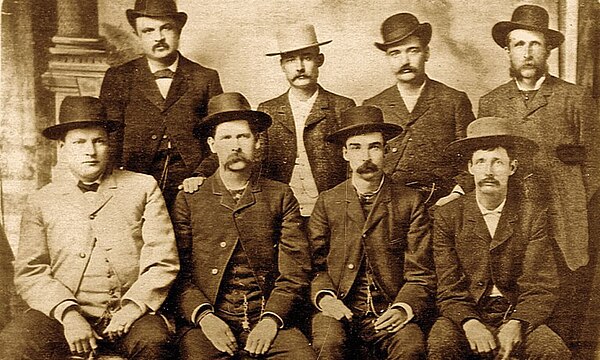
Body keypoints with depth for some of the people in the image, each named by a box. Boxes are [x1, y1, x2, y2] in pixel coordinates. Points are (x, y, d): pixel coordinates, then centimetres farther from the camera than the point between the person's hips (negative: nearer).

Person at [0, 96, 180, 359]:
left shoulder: (143, 188, 9)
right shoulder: (41, 202, 12)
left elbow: (163, 261, 4)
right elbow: (29, 273, 4)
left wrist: (133, 306, -11)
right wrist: (68, 314, -13)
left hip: (129, 312, -1)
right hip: (64, 313, 1)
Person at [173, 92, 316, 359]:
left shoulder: (280, 196, 11)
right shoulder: (188, 200, 10)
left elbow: (295, 271, 5)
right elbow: (179, 274, 4)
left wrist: (271, 319, -9)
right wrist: (204, 316, -12)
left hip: (269, 321, 1)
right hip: (208, 323, 0)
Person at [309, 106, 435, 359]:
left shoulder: (410, 202, 6)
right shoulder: (327, 202, 11)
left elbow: (420, 273, 4)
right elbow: (316, 264, 11)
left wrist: (403, 308, -15)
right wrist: (324, 296, -10)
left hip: (389, 312, 0)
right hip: (340, 309, 0)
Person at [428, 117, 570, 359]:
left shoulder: (534, 215, 1)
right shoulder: (447, 217, 0)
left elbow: (541, 288, -2)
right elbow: (449, 290, -2)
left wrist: (515, 324, -21)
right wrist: (470, 323, -22)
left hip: (518, 316, 1)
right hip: (465, 315, -1)